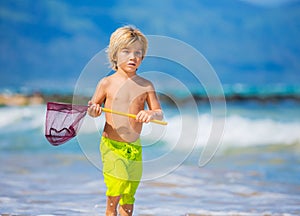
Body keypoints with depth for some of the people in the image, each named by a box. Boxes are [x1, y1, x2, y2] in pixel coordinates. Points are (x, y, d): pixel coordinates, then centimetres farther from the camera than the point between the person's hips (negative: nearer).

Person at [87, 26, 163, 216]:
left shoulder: (146, 85, 3)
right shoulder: (107, 83, -1)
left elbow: (160, 113, 3)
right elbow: (92, 107, 8)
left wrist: (151, 113, -20)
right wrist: (94, 110, -16)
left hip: (135, 147, 3)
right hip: (112, 145, -3)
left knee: (129, 196, 7)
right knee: (114, 196, -9)